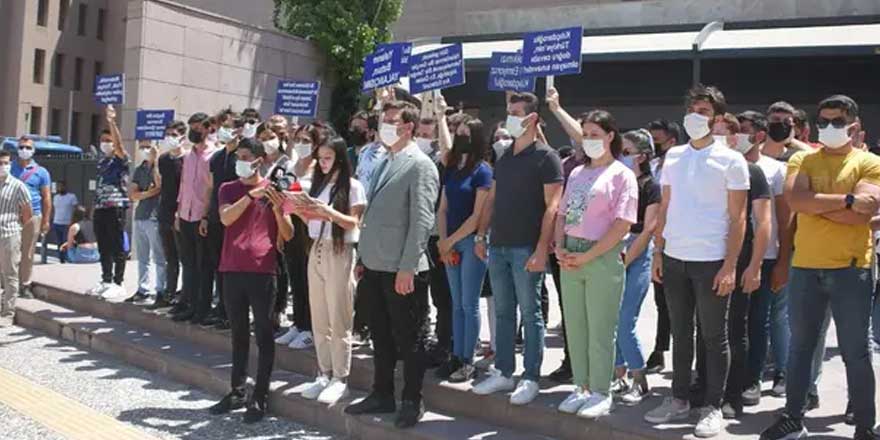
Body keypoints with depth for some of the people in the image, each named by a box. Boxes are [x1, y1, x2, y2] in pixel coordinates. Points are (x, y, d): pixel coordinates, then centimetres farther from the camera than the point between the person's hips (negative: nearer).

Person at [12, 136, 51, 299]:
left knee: (28, 253, 3)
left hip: (32, 216, -1)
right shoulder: (10, 168, 10)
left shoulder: (41, 172, 7)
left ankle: (25, 285, 11)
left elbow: (46, 198, 5)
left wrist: (46, 220, -1)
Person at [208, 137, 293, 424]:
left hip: (262, 270, -3)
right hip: (232, 269, 3)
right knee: (238, 333, 12)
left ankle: (260, 396, 6)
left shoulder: (272, 189, 4)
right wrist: (251, 195, -18)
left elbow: (288, 234, 1)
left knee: (263, 334, 1)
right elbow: (226, 218, -10)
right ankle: (238, 392, 21)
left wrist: (277, 208, -15)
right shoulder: (228, 189, 10)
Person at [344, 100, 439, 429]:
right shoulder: (384, 163, 15)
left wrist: (407, 267, -20)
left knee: (408, 339, 4)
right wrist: (364, 257, 16)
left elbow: (422, 220, -16)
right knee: (381, 336, 16)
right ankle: (382, 395, 28)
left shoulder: (420, 165, -10)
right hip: (375, 266, 8)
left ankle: (412, 401, 16)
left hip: (402, 269, -8)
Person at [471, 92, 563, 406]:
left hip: (526, 248, -7)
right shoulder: (504, 159, 15)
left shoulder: (545, 157, -6)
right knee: (503, 312, 12)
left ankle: (531, 378, 8)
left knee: (530, 313, 0)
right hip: (499, 247, 7)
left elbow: (552, 206, -12)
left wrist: (542, 248, -19)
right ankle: (503, 373, 21)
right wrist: (481, 235, 11)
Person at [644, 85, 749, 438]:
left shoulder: (730, 160, -3)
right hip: (674, 259, 5)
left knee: (714, 337, 4)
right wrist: (658, 253, 6)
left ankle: (712, 408, 13)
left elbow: (738, 218, -5)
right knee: (681, 334, 13)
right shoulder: (673, 156, 10)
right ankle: (679, 400, 23)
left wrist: (730, 266, -12)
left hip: (711, 261, -4)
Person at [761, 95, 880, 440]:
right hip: (805, 267, 3)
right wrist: (846, 200, -15)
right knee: (800, 347, 12)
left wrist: (814, 204, -11)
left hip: (851, 268, -2)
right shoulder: (802, 160, 8)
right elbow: (795, 200, -11)